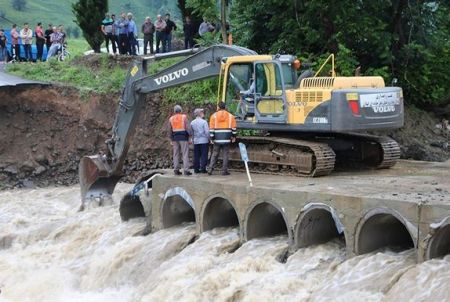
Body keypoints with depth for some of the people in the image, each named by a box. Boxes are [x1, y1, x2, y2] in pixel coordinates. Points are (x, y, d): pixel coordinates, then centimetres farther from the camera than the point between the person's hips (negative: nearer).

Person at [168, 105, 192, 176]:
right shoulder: (184, 117, -4)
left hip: (175, 138, 4)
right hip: (183, 137, -4)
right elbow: (187, 128, -10)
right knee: (185, 154, -4)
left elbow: (170, 131, 10)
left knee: (176, 154, 8)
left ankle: (176, 170, 6)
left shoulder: (171, 119, 7)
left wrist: (171, 140, 16)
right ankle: (186, 170, -9)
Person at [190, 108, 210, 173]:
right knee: (204, 155, 0)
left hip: (196, 141, 4)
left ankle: (196, 169, 7)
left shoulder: (192, 123, 5)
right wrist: (209, 139, 1)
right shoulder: (204, 122, -10)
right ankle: (203, 168, -2)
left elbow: (192, 132, 12)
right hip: (204, 141, -4)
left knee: (196, 156, 7)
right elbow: (207, 132, -11)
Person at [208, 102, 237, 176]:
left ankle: (210, 169, 4)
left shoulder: (214, 116, 1)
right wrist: (234, 136, 15)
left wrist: (212, 138, 2)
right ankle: (224, 171, 3)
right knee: (225, 155, 4)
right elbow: (233, 128, 4)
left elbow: (211, 128, -2)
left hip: (217, 139, 1)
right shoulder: (230, 116, 2)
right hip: (226, 139, -1)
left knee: (215, 154, 11)